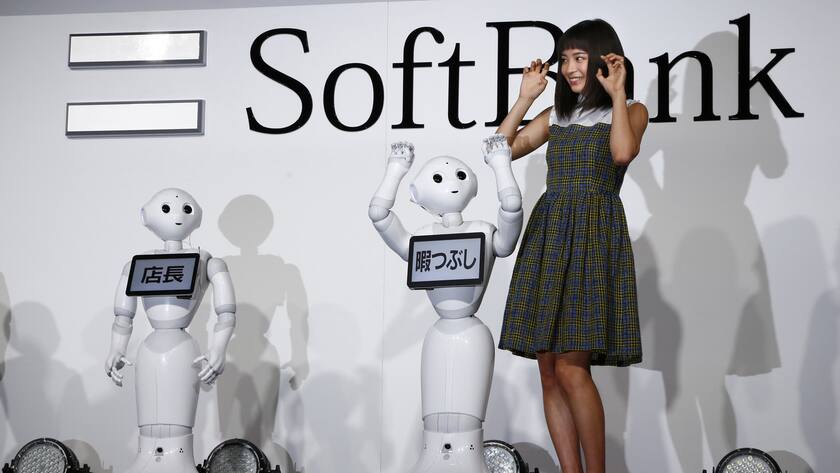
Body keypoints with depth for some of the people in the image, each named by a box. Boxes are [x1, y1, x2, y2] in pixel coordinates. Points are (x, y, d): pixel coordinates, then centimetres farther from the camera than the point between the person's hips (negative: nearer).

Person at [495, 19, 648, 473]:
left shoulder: (631, 111, 8)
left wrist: (617, 94, -7)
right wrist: (525, 98, 12)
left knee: (570, 366, -16)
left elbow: (623, 151, -13)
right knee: (549, 369, -1)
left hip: (595, 234, -5)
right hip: (547, 233, 5)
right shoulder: (557, 115, 21)